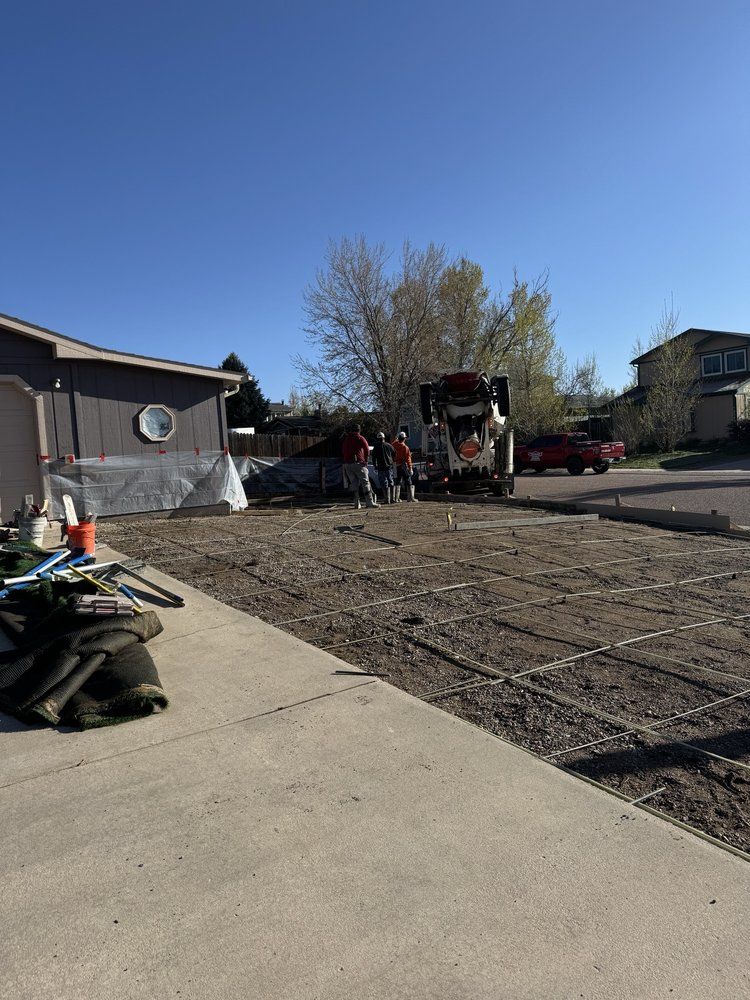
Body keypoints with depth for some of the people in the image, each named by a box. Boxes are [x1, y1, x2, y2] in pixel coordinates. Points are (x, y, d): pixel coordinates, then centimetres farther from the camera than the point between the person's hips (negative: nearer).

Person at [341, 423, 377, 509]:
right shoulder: (360, 438, 1)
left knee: (353, 484, 9)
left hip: (347, 464, 5)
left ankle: (357, 503, 6)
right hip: (358, 463, -5)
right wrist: (366, 460, -2)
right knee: (365, 482, -1)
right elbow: (367, 449, -10)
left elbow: (343, 452, 16)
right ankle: (369, 502, -5)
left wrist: (346, 461, 16)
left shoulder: (346, 439, 17)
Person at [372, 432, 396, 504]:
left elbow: (374, 457, -2)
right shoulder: (389, 445, 8)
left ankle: (387, 500, -5)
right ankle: (392, 499, 10)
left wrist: (375, 465, 9)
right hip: (390, 466, 3)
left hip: (381, 467, -3)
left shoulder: (377, 446, -3)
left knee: (384, 484, -2)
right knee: (391, 483, 11)